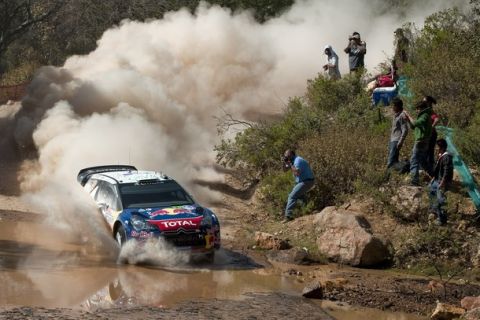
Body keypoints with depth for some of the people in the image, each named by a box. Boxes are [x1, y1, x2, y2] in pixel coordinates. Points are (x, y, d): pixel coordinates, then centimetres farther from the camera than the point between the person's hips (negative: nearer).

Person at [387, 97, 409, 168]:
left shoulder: (402, 116, -13)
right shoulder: (395, 115, 16)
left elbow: (405, 130, -17)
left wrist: (400, 142, -21)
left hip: (396, 141, -10)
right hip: (392, 140, 10)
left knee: (391, 161, -16)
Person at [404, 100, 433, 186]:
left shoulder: (425, 116, -13)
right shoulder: (423, 116, 17)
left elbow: (415, 123, -28)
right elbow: (412, 126, 19)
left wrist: (408, 116, -14)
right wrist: (408, 119, 3)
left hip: (420, 142, -10)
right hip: (423, 143, 10)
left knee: (414, 161, -10)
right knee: (423, 162, 19)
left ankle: (415, 181, -13)